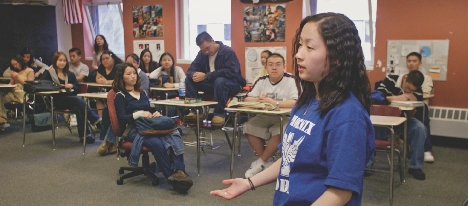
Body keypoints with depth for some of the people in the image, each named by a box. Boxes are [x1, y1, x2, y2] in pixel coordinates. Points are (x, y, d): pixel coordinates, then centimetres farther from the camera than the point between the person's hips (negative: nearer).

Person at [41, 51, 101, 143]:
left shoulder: (69, 74, 22)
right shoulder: (49, 73, 9)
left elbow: (77, 88, 14)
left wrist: (71, 86, -8)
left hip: (70, 99, 4)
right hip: (57, 101, -4)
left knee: (78, 108, -32)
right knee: (79, 100, -32)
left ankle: (84, 135, -35)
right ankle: (96, 120, -31)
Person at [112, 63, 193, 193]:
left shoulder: (143, 93, 29)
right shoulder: (120, 96, 11)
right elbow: (122, 118, -2)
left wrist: (156, 113, 4)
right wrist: (139, 114, -17)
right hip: (134, 130, -5)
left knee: (174, 134, -33)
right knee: (157, 143, -40)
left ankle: (179, 171, -51)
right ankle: (172, 176, -41)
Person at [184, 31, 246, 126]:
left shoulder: (228, 52, -16)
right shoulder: (202, 54, 4)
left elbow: (230, 72, -29)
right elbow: (191, 69, 0)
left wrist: (206, 76, -32)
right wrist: (193, 75, -27)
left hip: (232, 84, -6)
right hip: (212, 83, 6)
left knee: (219, 81, -40)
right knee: (189, 79, -11)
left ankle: (219, 114, -26)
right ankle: (195, 111, -12)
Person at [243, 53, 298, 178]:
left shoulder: (291, 80, -12)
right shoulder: (261, 81, 6)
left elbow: (297, 102, -25)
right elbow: (247, 99, 4)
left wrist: (274, 103, -29)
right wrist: (258, 100, -19)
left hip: (285, 118, -5)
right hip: (264, 117, 5)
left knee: (279, 132, -34)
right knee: (249, 128, -18)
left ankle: (260, 162, -10)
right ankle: (266, 163, -5)